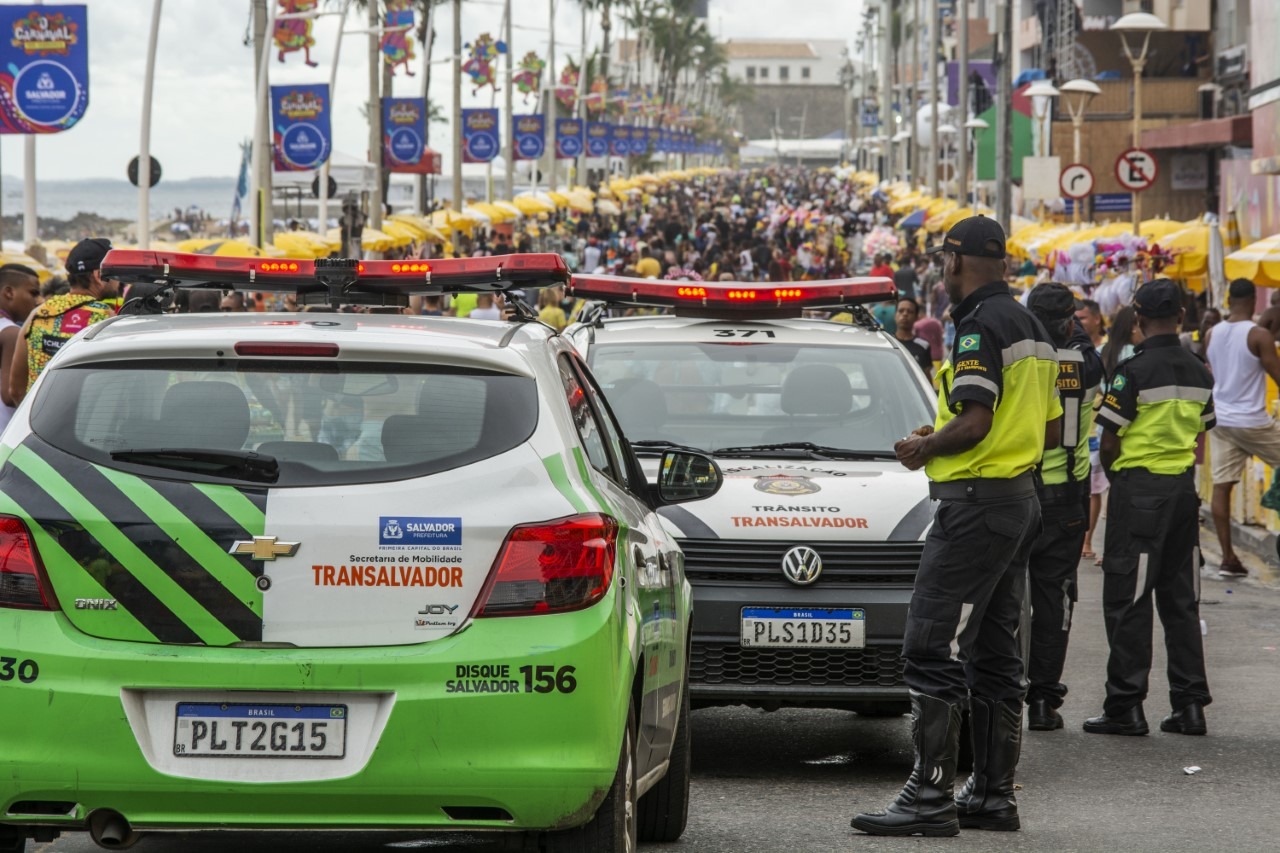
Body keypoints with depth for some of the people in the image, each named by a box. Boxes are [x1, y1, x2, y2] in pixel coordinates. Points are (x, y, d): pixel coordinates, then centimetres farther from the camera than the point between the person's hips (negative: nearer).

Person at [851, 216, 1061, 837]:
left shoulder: (980, 325, -14)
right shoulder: (1030, 328, 17)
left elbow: (974, 423, -22)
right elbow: (1052, 429, 21)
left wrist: (925, 448, -4)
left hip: (976, 501, -10)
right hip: (1021, 499, 10)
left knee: (932, 652, -10)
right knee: (993, 656, 14)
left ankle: (930, 797, -14)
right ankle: (993, 794, 17)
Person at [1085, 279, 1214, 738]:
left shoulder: (1134, 372, -14)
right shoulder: (1199, 373, 6)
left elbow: (1109, 444, -12)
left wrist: (1113, 475, 7)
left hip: (1138, 490, -6)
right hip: (1184, 487, 6)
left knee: (1127, 601, -1)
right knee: (1181, 600, 11)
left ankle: (1126, 705, -2)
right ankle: (1190, 703, 10)